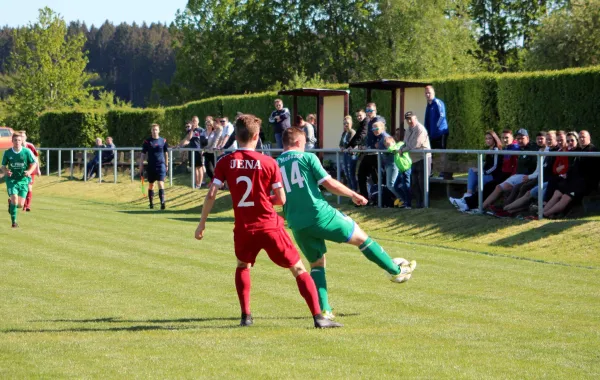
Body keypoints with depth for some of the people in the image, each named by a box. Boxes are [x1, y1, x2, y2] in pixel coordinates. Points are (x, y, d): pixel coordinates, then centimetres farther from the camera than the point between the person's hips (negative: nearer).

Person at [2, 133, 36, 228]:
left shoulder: (27, 151, -7)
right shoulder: (7, 153, -3)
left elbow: (34, 163, 2)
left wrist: (29, 172, -17)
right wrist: (6, 171, -15)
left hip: (23, 180, 1)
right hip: (12, 179, -1)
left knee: (20, 204, -2)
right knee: (14, 199, -20)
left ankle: (11, 204, 36)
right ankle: (14, 221, -6)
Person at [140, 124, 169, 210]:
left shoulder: (163, 141, 3)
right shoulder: (147, 141, 1)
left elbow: (166, 153, 13)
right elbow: (143, 154, 4)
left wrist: (167, 165, 14)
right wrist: (141, 166, 1)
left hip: (161, 165, -1)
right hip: (151, 166, 1)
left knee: (161, 184, -13)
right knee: (151, 185, 10)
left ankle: (162, 202, -18)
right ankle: (151, 203, 22)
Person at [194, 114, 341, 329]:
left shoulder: (225, 163, -1)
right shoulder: (268, 163, -5)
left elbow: (211, 195, -5)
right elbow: (281, 199, -3)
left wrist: (202, 223, 4)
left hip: (244, 230, 2)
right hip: (270, 226, -2)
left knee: (242, 266, 30)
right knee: (299, 270, 5)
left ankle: (246, 315, 19)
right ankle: (318, 317, -4)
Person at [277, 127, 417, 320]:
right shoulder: (307, 157, -3)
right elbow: (329, 184, -7)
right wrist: (353, 195, 6)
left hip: (297, 224, 4)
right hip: (320, 214, -4)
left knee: (317, 264, 17)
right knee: (360, 237, 13)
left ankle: (324, 310, 7)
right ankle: (397, 271, 22)